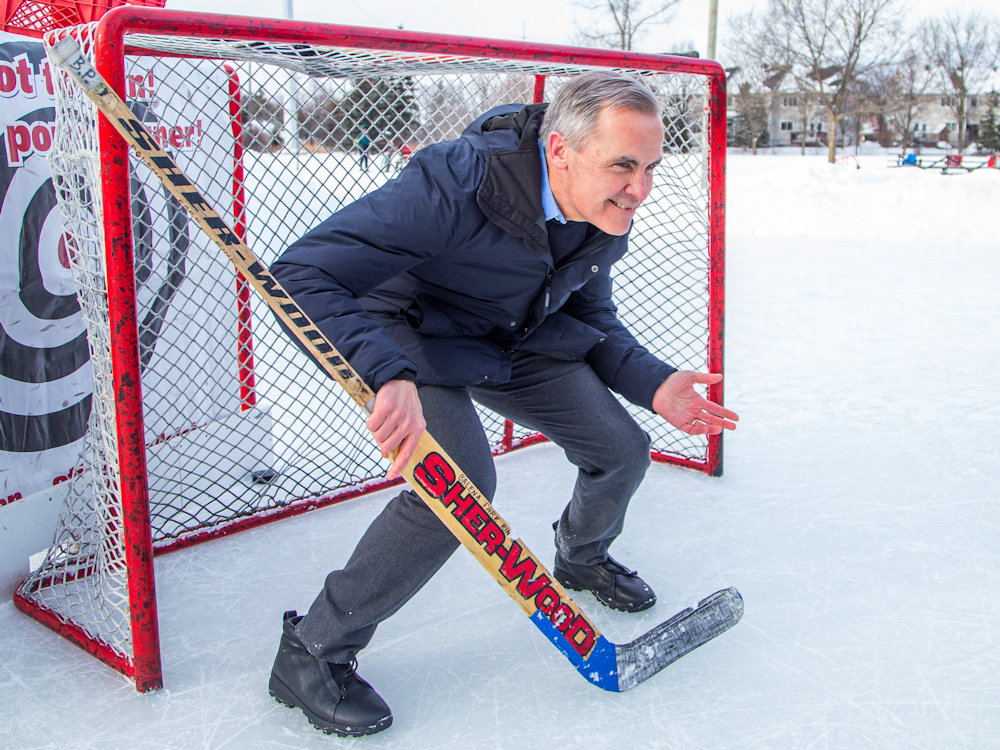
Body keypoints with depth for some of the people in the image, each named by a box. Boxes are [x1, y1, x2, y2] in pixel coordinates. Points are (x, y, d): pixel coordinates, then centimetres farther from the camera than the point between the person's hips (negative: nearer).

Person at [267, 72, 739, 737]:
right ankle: (313, 651, -11)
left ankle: (582, 557, 39)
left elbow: (591, 319, 6)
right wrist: (389, 377, -56)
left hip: (520, 339, 7)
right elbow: (301, 276, -42)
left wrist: (652, 383, -11)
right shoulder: (453, 187, -37)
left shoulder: (606, 219, -13)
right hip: (415, 337, -6)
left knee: (622, 450, 4)